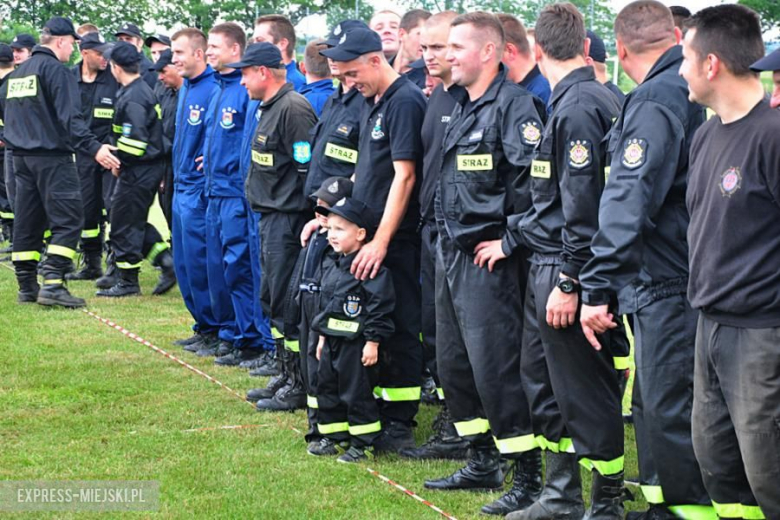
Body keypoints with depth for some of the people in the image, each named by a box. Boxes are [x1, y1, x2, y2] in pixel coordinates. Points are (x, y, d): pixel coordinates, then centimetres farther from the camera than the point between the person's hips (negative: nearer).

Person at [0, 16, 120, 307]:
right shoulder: (55, 70, -11)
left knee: (27, 222, 12)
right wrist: (94, 148, -25)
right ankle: (52, 284, -18)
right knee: (67, 220, -8)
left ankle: (26, 286, 14)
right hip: (52, 157, -8)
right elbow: (69, 117, -20)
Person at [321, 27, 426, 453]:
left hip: (396, 240, -9)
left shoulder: (405, 102, -15)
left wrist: (380, 242, -22)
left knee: (399, 329, -2)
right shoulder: (372, 103, 13)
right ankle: (375, 410, 23)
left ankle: (400, 425, 4)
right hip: (366, 232, 9)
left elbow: (404, 176, -20)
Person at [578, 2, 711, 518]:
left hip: (666, 284, -10)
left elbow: (629, 201, -20)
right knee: (655, 403, 18)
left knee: (670, 412, -6)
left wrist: (598, 287, -18)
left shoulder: (656, 100, -15)